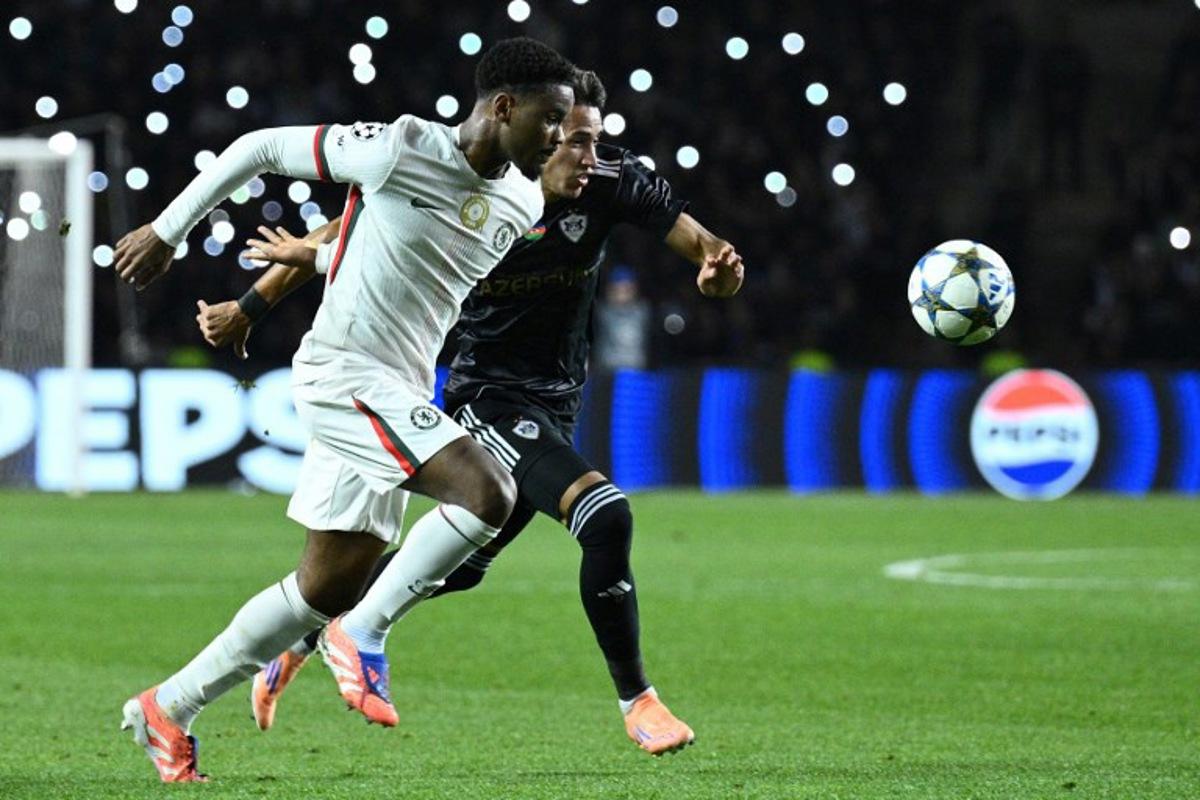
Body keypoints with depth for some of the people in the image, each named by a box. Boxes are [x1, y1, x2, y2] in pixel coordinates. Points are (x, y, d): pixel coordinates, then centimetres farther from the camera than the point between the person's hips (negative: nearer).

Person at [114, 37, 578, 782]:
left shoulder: (523, 205, 7)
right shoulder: (399, 150, -15)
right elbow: (260, 146, -4)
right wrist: (167, 232, 1)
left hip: (397, 395, 8)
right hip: (347, 373, -8)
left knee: (330, 587, 9)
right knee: (489, 492, -25)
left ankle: (167, 709, 21)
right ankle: (365, 635, -12)